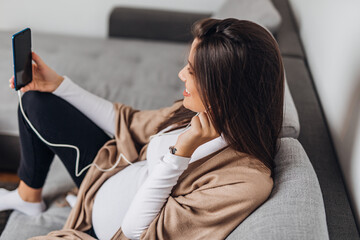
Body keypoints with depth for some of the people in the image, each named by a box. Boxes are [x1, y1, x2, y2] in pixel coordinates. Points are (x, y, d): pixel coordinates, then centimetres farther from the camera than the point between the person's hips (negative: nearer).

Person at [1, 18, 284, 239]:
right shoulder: (203, 108, -13)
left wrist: (179, 154, -38)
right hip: (108, 177, 7)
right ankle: (27, 196, 30)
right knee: (37, 100, 9)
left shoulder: (246, 181, -35)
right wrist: (59, 84, 5)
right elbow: (131, 124, 3)